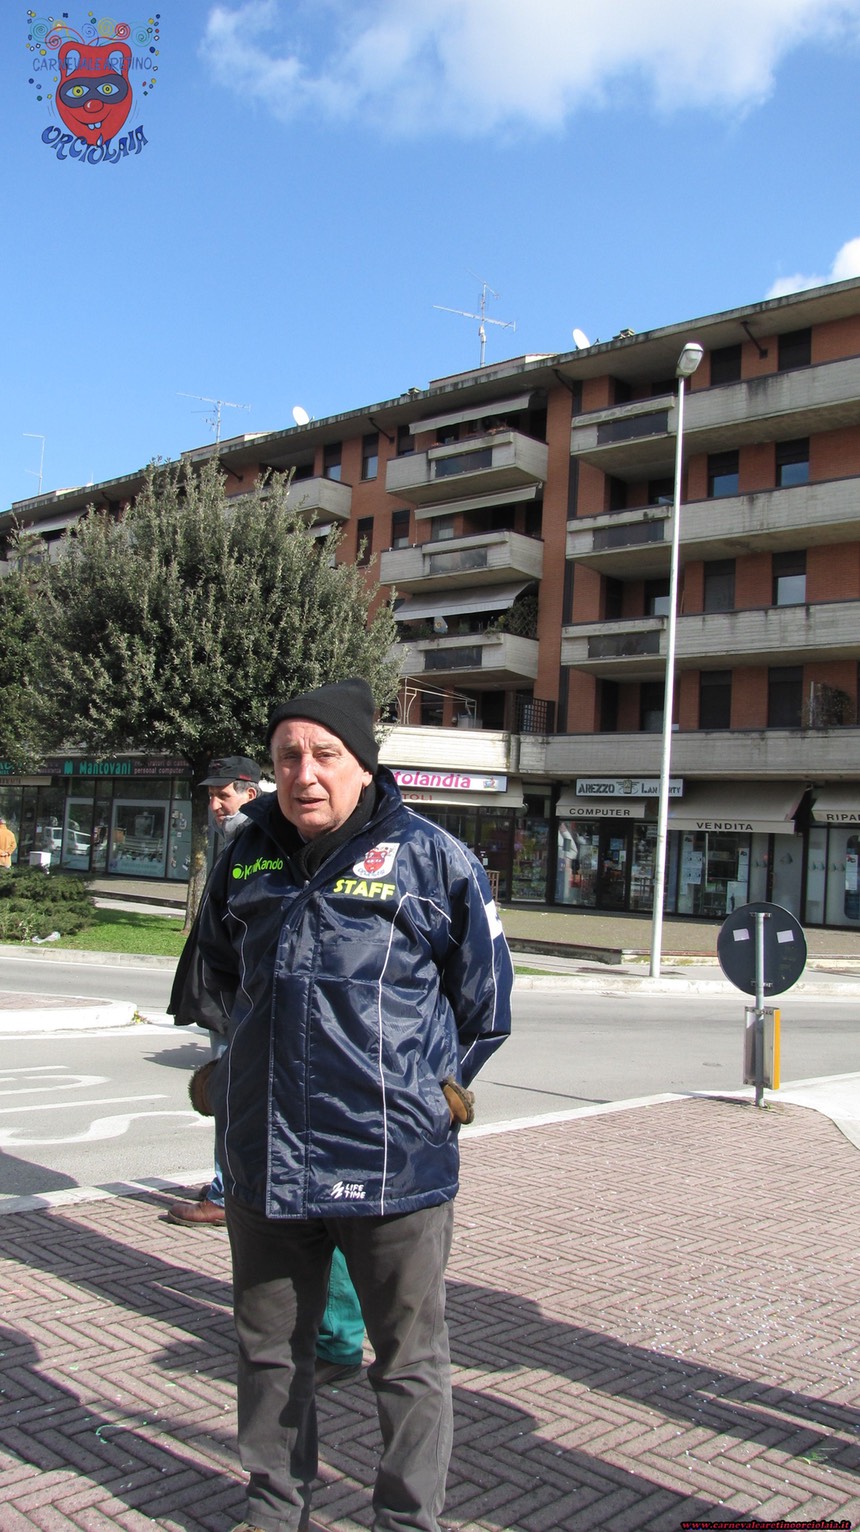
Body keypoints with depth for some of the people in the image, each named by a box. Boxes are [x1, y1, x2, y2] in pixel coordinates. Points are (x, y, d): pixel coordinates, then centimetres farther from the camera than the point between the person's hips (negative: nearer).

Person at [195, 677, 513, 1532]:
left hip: (392, 1160, -4)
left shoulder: (431, 859, -7)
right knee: (269, 1347, 19)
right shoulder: (246, 858, 4)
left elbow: (485, 996, 4)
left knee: (409, 1360, 10)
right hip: (262, 1153, 4)